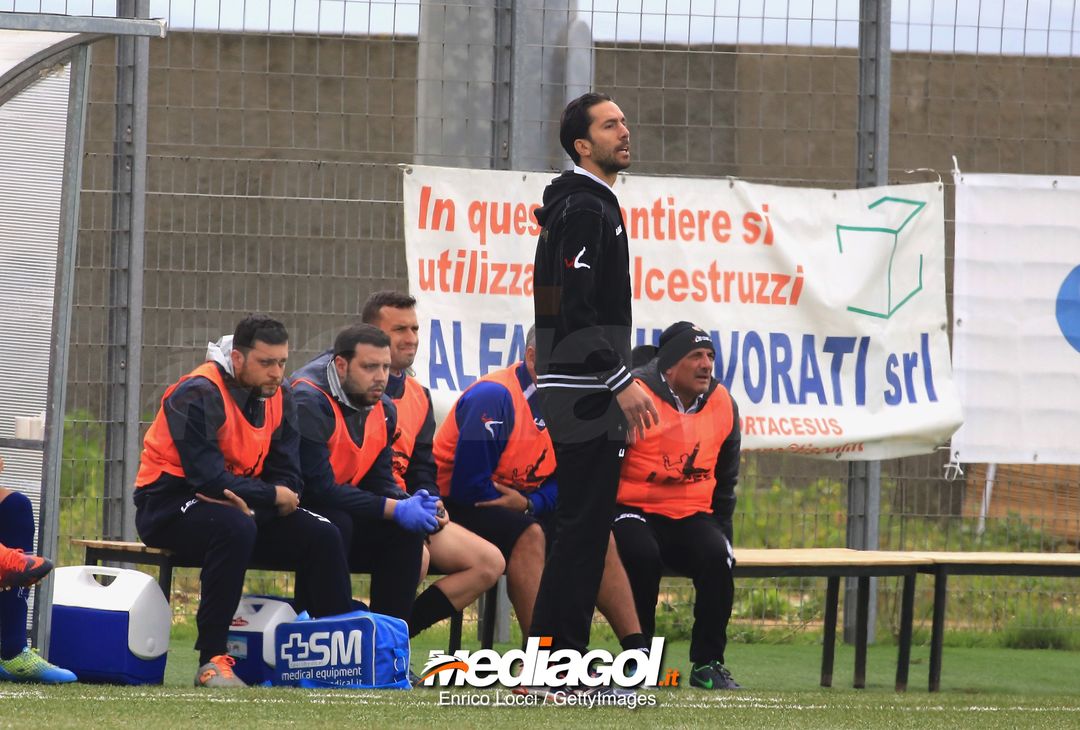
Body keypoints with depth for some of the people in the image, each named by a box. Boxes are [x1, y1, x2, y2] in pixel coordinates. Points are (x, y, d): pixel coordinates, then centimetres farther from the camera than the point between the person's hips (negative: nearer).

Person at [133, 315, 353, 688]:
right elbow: (208, 478, -26)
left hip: (243, 507, 7)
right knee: (234, 527, -38)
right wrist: (272, 496, -17)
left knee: (322, 536, -10)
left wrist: (252, 502, -23)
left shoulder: (279, 397, 4)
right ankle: (212, 661, -35)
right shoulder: (197, 396, -19)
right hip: (170, 508, -7)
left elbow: (287, 478, -1)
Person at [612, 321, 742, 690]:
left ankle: (708, 664, -15)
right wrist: (605, 527, -7)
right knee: (642, 556, -36)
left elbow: (725, 479, 19)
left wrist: (720, 531, 11)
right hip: (634, 511, -4)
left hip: (692, 517, 4)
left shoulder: (722, 404, 6)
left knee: (717, 557, -27)